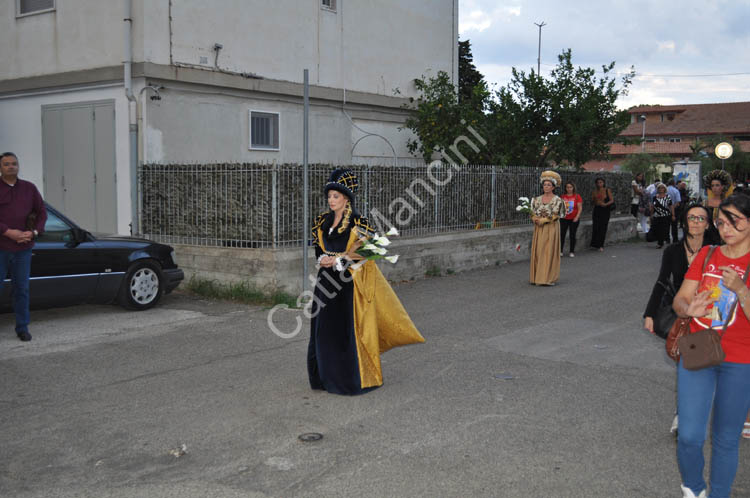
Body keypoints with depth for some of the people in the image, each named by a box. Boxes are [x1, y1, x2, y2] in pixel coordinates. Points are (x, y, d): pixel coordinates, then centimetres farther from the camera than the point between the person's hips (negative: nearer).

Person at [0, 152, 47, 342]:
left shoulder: (29, 188, 9)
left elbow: (42, 212, 11)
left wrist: (33, 232, -5)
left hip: (22, 249, 3)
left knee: (22, 289, 6)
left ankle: (22, 327, 15)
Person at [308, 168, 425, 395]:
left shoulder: (357, 222, -9)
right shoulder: (323, 221, 10)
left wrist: (338, 260, -16)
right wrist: (322, 259, -6)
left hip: (349, 282, -6)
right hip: (327, 280, 6)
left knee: (348, 329, -3)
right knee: (324, 329, 9)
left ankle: (353, 378, 9)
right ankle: (327, 375, 20)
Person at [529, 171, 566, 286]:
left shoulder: (557, 200, -4)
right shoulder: (537, 199, 9)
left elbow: (555, 216, -11)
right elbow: (532, 213, 8)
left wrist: (543, 220, -14)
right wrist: (535, 219, -12)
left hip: (551, 229, -4)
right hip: (539, 229, 4)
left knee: (549, 252, -4)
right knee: (538, 252, 3)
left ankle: (549, 278, 0)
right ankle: (537, 277, 10)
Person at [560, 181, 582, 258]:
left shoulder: (577, 197, -2)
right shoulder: (563, 196, 5)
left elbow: (580, 208, -5)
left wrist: (577, 217, -14)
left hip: (574, 219, -2)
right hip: (564, 219, 2)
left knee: (572, 235, 3)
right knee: (562, 234, -4)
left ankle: (572, 252, 13)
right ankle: (561, 251, 6)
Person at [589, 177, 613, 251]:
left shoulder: (607, 191, 1)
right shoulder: (594, 192, 6)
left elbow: (612, 200, -1)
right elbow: (592, 202, 11)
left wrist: (605, 204, -18)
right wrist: (596, 202, -11)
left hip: (605, 211, -1)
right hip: (597, 211, 1)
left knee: (603, 228, -2)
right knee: (595, 227, -8)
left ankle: (601, 245, 6)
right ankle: (594, 244, -1)